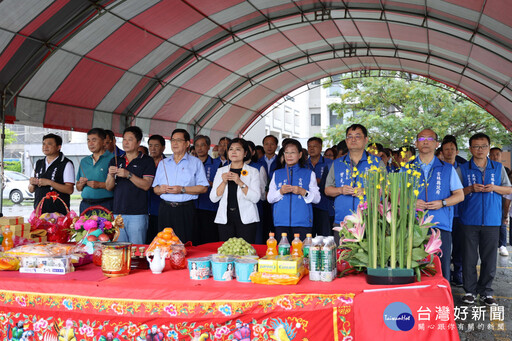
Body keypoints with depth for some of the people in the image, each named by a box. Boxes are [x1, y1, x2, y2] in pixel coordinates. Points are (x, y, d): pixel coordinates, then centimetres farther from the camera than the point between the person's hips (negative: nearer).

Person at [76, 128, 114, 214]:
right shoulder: (84, 161, 19)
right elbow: (78, 188, 23)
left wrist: (100, 185, -16)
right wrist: (81, 183, 2)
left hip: (105, 206, -5)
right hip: (85, 205, 5)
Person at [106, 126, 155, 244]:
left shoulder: (147, 161, 3)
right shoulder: (115, 161, 15)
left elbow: (146, 185, -8)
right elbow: (109, 187, 11)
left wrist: (129, 175, -18)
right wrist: (111, 175, -8)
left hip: (138, 214, -4)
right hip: (118, 212, 4)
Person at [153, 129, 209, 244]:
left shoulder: (196, 162, 6)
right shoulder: (163, 163, 18)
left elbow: (203, 188, -3)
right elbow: (155, 189, 17)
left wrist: (182, 189, -12)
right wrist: (161, 189, -6)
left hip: (186, 210, -3)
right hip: (165, 209, 3)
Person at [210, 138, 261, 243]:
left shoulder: (253, 171, 5)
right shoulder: (221, 171, 13)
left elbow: (256, 198, -7)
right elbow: (213, 198, 6)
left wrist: (240, 182, -15)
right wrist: (224, 182, -8)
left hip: (246, 219, -2)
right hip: (225, 218, 2)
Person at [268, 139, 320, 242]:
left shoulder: (309, 173, 11)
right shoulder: (277, 174, 16)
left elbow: (317, 198, 4)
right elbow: (269, 198, 10)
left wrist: (303, 192, -12)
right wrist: (280, 192, -9)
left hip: (302, 222, -1)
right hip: (281, 222, 2)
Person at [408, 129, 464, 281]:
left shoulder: (447, 169, 13)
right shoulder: (406, 169, 13)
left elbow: (460, 195, 12)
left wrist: (442, 203, -7)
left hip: (440, 225, 0)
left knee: (441, 269, -3)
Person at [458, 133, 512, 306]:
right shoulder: (463, 169, 5)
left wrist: (494, 188, -8)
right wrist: (470, 189, -13)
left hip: (492, 220, 1)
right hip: (470, 220, -1)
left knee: (489, 258, 5)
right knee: (469, 257, 2)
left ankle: (486, 292, 17)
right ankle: (470, 290, 13)